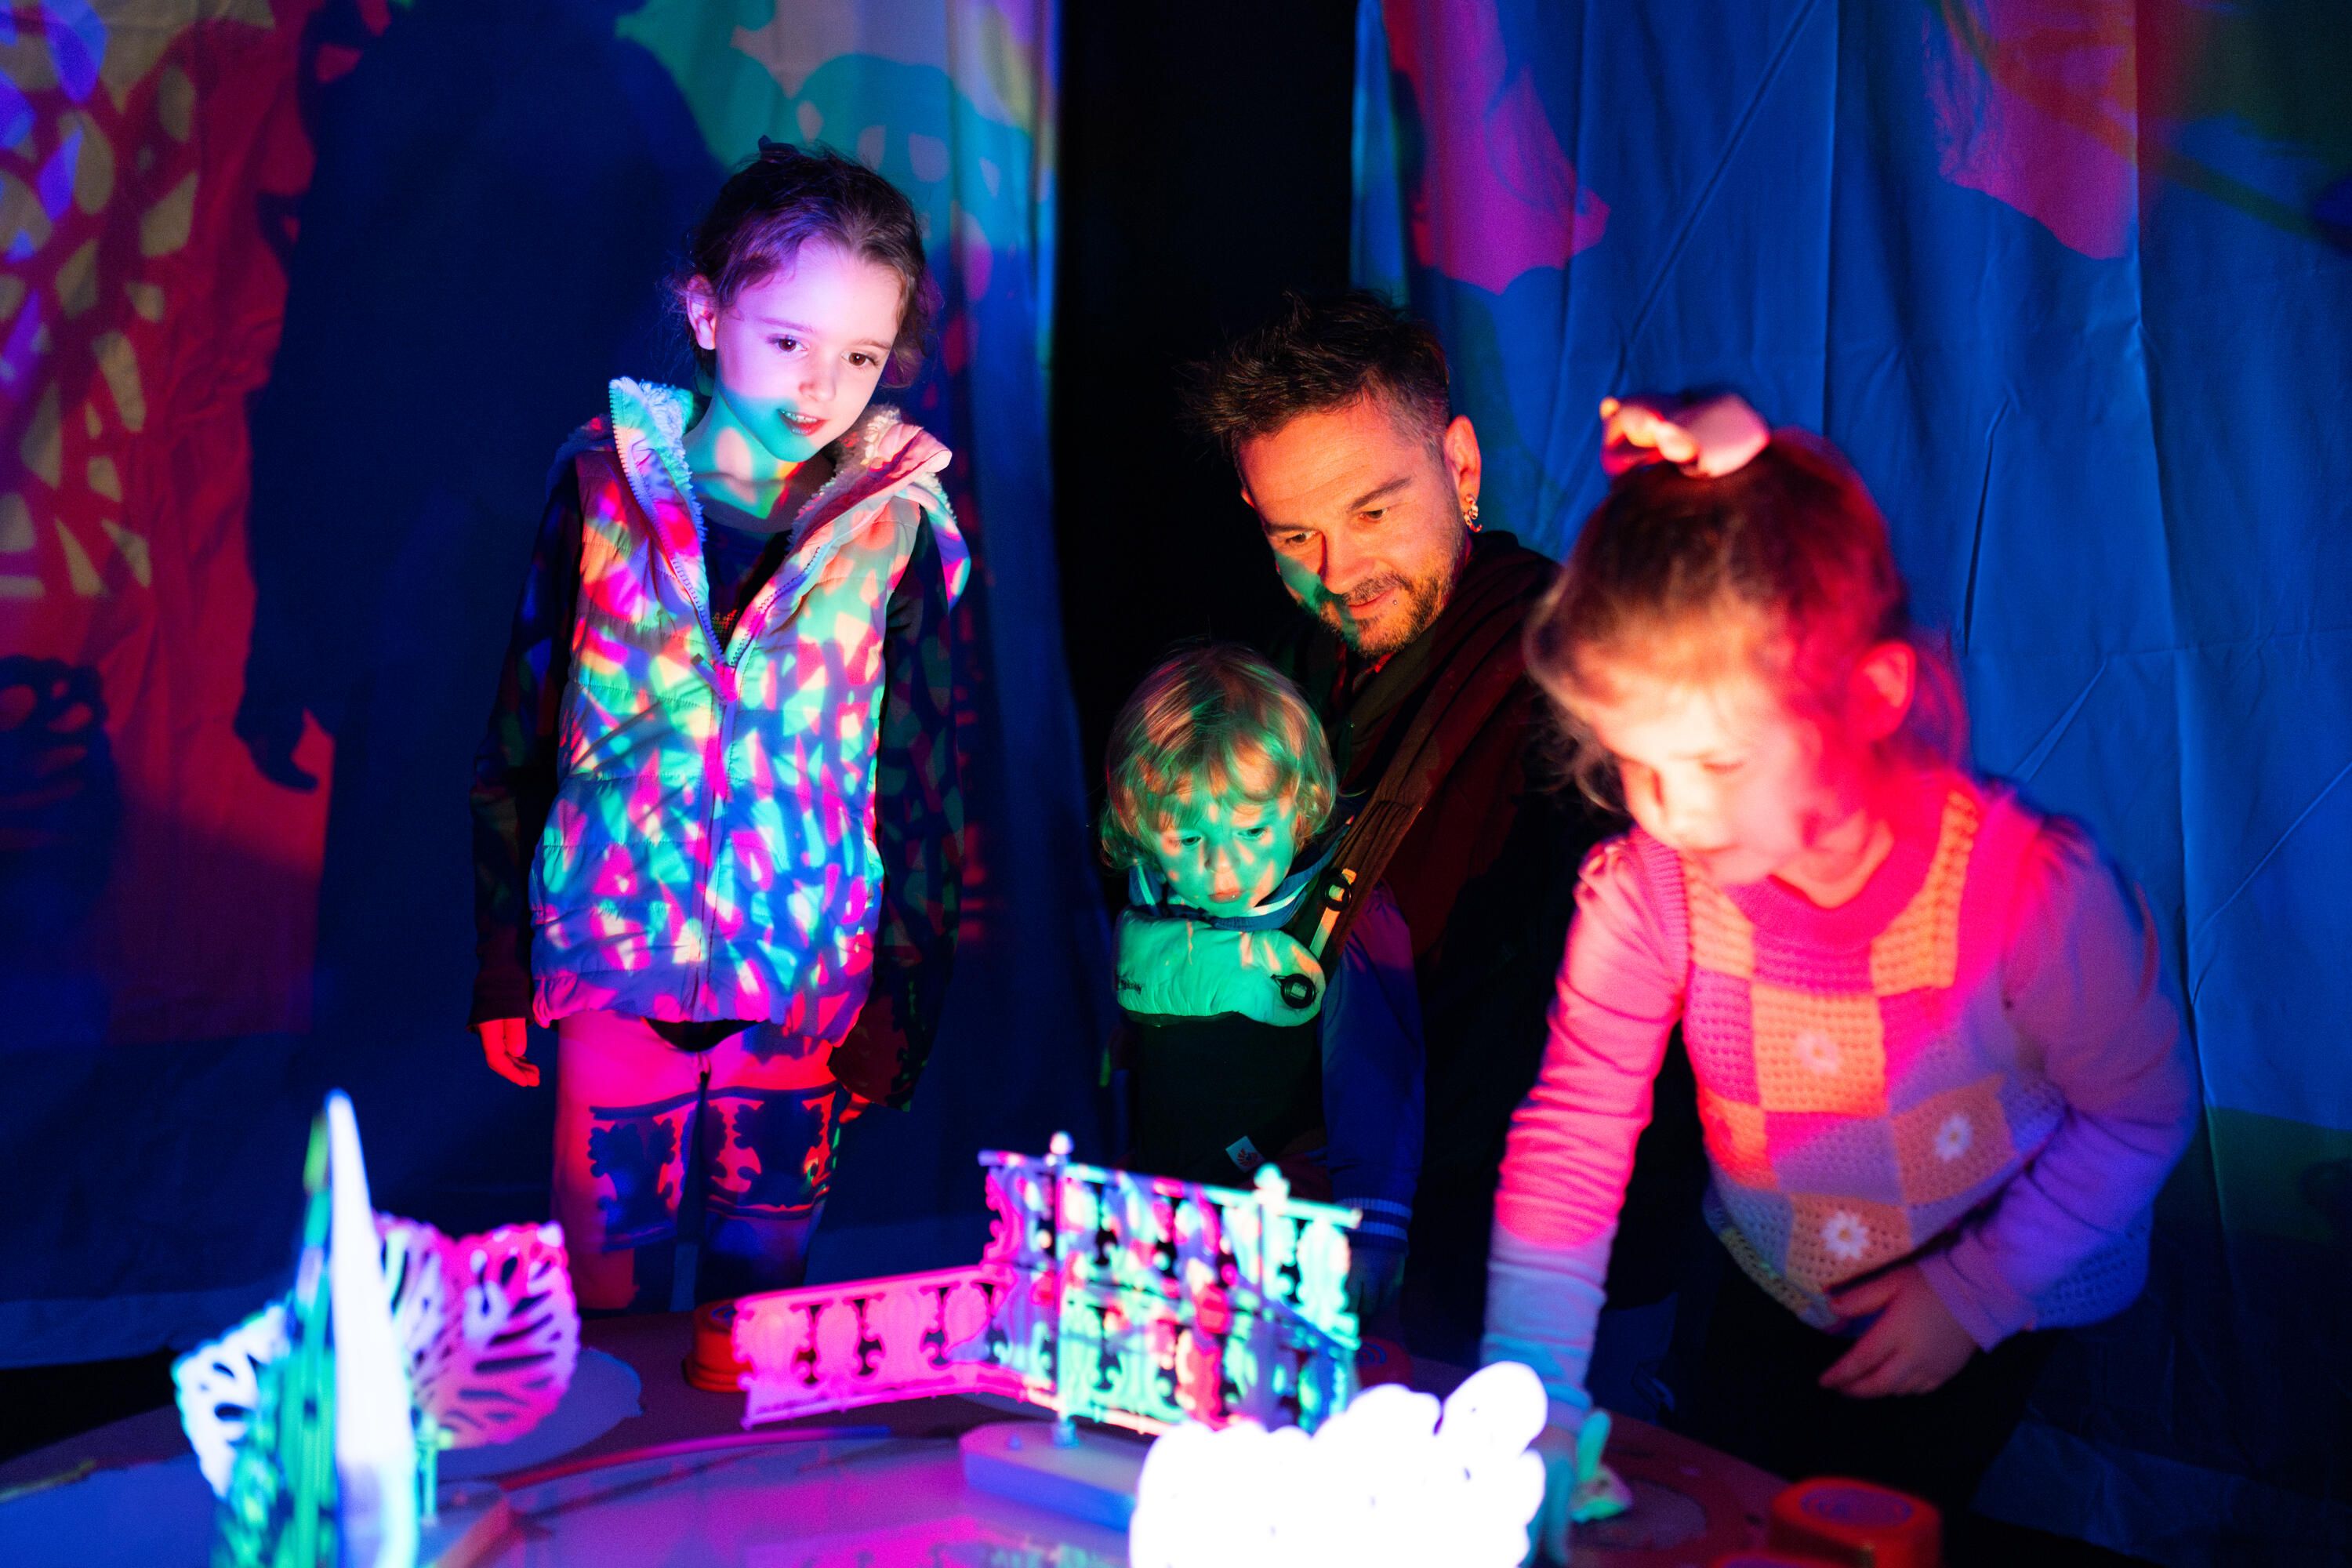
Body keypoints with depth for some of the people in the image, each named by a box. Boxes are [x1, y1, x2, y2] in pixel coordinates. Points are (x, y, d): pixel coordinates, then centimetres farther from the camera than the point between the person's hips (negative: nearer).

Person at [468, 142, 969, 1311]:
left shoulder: (898, 523, -2)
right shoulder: (606, 480, -1)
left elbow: (924, 777, 3)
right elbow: (518, 734, 5)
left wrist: (901, 1008, 4)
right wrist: (503, 964, 6)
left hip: (805, 974, 0)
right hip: (613, 955, 0)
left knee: (760, 1294, 11)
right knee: (605, 1296, 7)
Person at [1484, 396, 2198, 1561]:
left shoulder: (2028, 890, -33)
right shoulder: (1643, 889, -27)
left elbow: (2141, 1114, -16)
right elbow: (1572, 1130, -23)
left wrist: (1977, 1293, -15)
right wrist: (1530, 1403, -28)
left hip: (1994, 1290, -3)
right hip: (1774, 1286, 3)